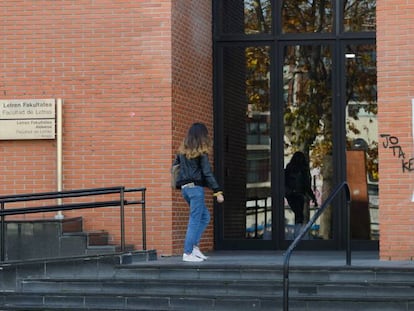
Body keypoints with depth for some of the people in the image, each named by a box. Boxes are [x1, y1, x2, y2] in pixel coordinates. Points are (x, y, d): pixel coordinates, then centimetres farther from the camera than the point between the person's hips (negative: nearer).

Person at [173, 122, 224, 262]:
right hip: (196, 188, -7)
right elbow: (207, 173, -14)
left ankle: (194, 246, 9)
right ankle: (188, 253, -2)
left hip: (185, 188, 7)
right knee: (195, 221, -2)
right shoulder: (201, 152, -10)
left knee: (204, 216, 17)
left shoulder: (182, 151, 10)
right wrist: (217, 192, -13)